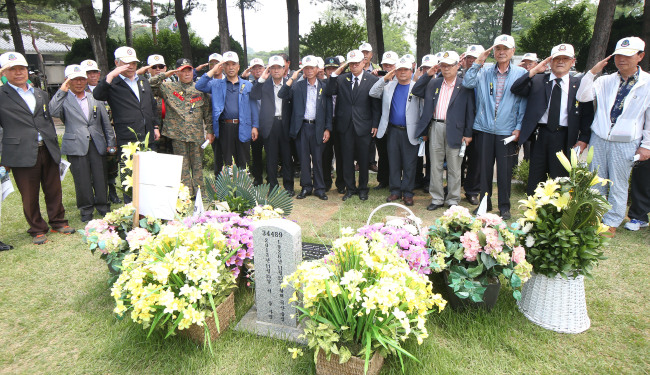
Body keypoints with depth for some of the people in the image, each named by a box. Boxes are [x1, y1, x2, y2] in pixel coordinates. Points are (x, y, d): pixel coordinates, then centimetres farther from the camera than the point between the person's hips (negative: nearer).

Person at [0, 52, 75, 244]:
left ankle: (58, 222, 28)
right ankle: (37, 230, 21)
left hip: (47, 150, 4)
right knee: (29, 196, 7)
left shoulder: (40, 93, 15)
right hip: (22, 154, -4)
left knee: (54, 190, 12)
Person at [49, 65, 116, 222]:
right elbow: (54, 112, -16)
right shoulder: (63, 99, 5)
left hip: (97, 144, 2)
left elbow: (106, 122, 14)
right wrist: (62, 90, -13)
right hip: (76, 146, -2)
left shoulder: (95, 99, 13)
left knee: (100, 178, 6)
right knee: (82, 181, 3)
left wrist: (111, 143, 8)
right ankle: (86, 211, 17)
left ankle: (103, 208, 20)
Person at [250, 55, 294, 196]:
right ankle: (272, 186, 17)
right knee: (271, 158, 6)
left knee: (287, 157, 5)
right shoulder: (264, 84, 9)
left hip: (285, 124, 0)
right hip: (270, 124, 0)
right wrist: (261, 79, -11)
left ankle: (288, 186, 17)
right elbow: (254, 96, -9)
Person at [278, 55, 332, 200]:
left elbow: (328, 109, 7)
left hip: (317, 127, 0)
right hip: (301, 127, 0)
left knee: (318, 158, 4)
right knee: (304, 158, 6)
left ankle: (319, 188, 14)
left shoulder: (324, 87, 7)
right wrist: (292, 78, -8)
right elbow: (282, 95, -8)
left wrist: (327, 129, 0)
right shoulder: (297, 86, 6)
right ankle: (306, 187, 19)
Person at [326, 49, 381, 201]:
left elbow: (376, 104, -2)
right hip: (345, 125, 2)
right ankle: (350, 188, 23)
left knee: (364, 159, 8)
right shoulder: (341, 79, 7)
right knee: (347, 159, 9)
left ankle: (363, 188, 24)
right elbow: (330, 92, -5)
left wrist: (375, 124, -6)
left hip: (363, 126, -2)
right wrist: (335, 74, -11)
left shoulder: (372, 80, 0)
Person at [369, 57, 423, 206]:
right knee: (393, 163, 9)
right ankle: (395, 191, 20)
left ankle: (407, 193, 12)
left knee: (409, 164, 2)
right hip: (392, 131, 3)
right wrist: (384, 79, -10)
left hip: (410, 132, -3)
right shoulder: (389, 86, 11)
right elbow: (373, 93, 1)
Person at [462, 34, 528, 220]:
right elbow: (467, 83, -7)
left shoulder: (521, 73, 5)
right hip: (484, 129, 1)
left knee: (505, 171, 4)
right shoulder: (484, 73, 8)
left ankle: (504, 206, 19)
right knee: (485, 168, 8)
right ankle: (485, 203, 22)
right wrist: (478, 62, -9)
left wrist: (518, 128, -3)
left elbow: (523, 102, 3)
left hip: (507, 131, -1)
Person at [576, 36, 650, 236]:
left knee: (618, 184, 6)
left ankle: (611, 223, 19)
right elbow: (582, 97, -5)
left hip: (625, 143, -2)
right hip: (599, 139, 3)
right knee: (595, 182, 8)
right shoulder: (605, 81, 7)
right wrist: (592, 72, -11)